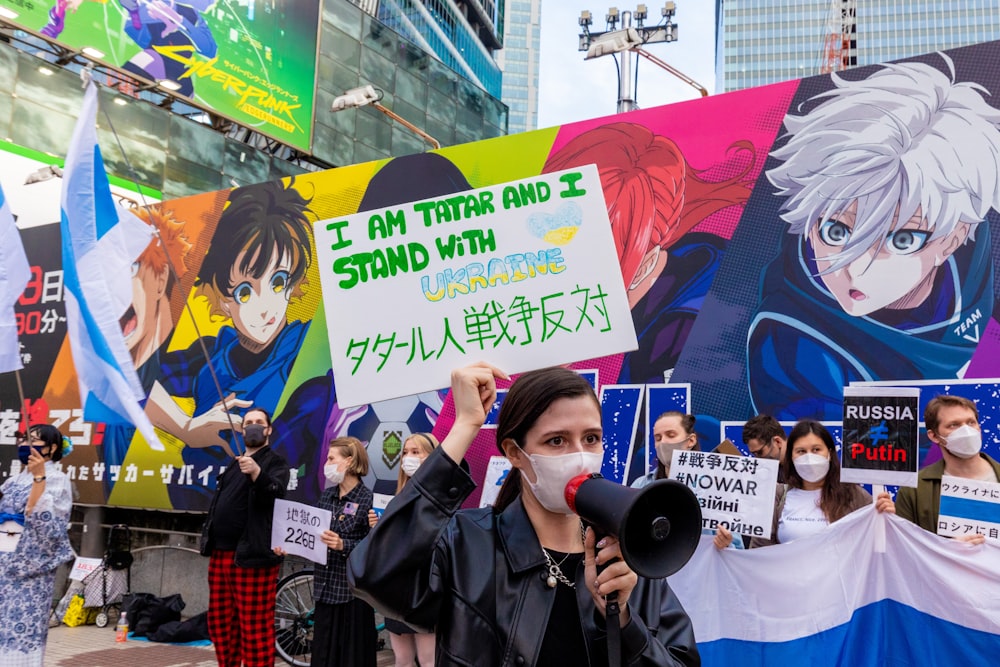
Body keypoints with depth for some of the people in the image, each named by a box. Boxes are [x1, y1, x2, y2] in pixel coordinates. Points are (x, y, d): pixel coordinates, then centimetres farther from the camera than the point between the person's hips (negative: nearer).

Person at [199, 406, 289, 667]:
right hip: (220, 554, 8)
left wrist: (256, 473, -39)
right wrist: (210, 543, 18)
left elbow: (276, 493, -22)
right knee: (220, 623, 13)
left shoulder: (275, 462, -2)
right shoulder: (234, 464, 20)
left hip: (251, 556, -8)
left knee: (255, 627, -5)